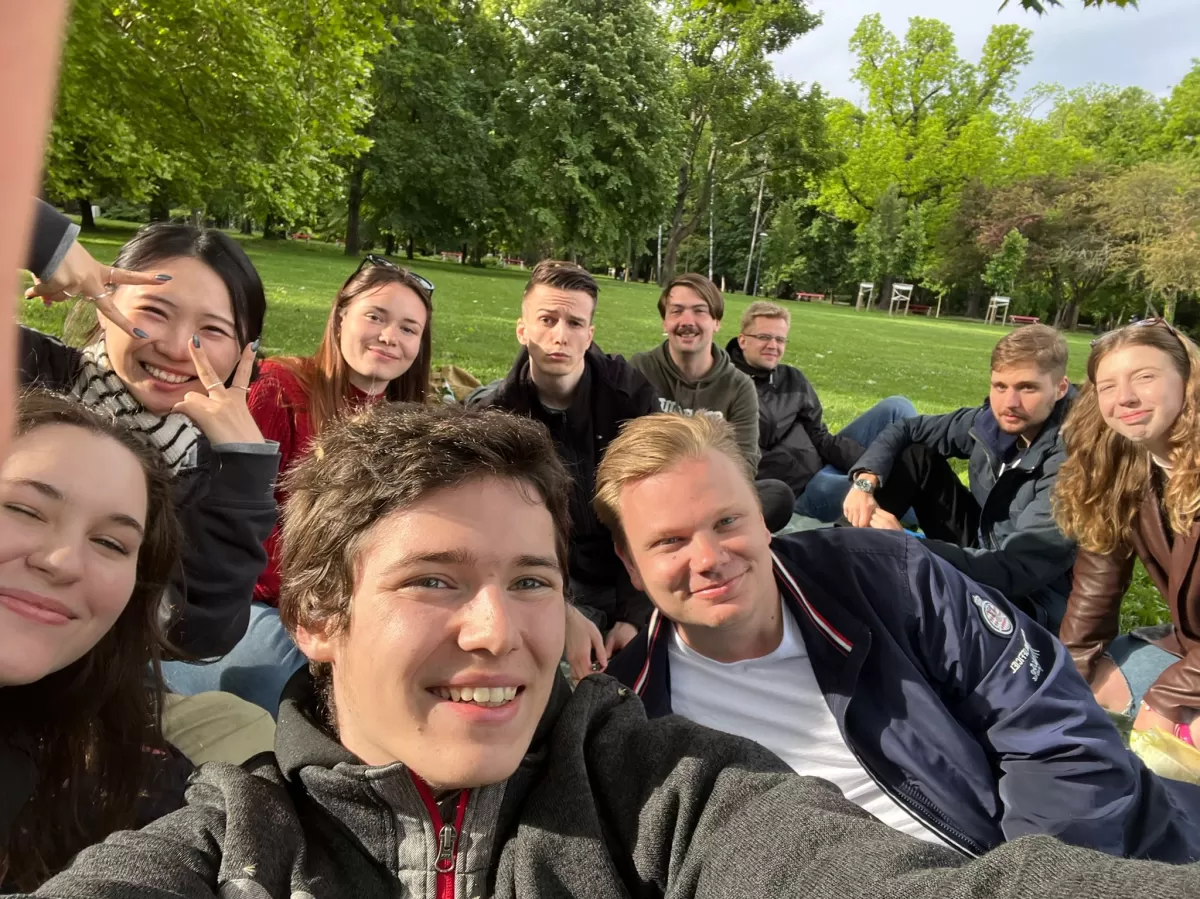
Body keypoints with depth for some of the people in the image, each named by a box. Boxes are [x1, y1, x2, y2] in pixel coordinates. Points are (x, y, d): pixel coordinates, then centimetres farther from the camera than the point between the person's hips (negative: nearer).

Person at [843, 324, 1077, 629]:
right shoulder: (992, 422, -8)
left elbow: (1015, 570, -34)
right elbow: (905, 430, 2)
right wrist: (865, 482, -18)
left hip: (1029, 600, -7)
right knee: (915, 455, -6)